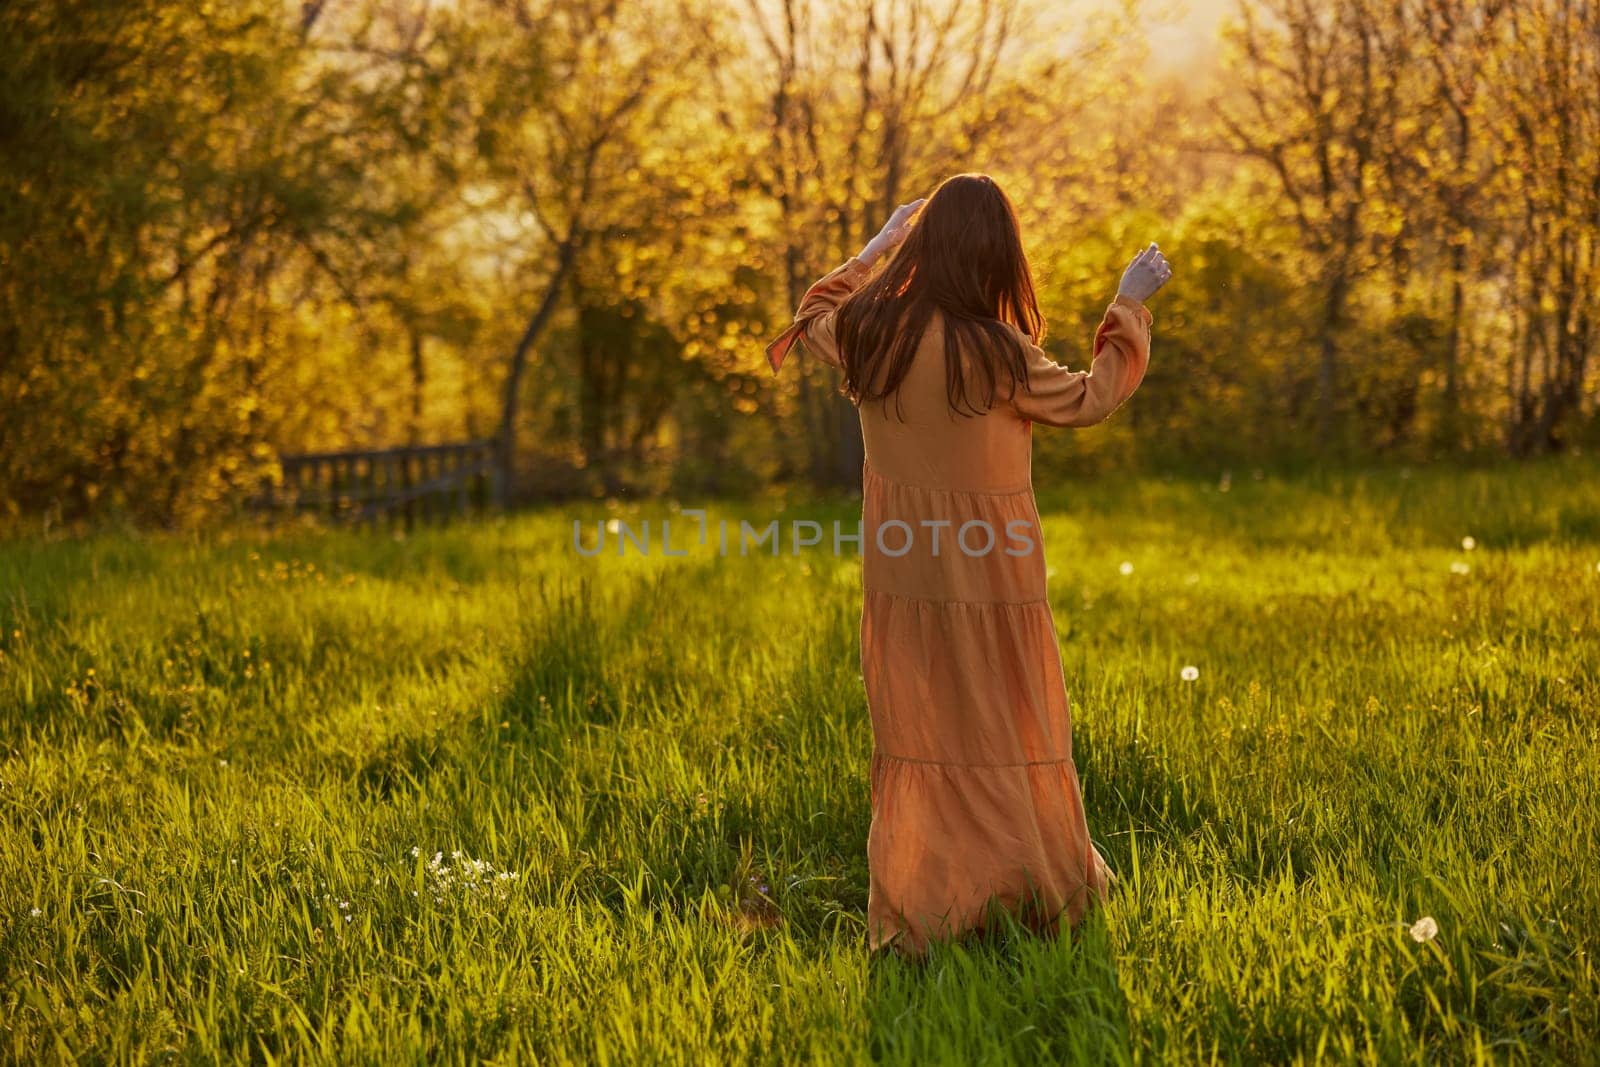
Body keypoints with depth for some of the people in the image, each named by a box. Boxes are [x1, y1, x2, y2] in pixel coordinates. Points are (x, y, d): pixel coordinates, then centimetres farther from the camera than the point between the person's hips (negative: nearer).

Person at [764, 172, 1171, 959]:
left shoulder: (863, 330, -7)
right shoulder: (993, 351, -22)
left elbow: (812, 319, 18)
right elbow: (1089, 398, -6)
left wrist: (876, 248, 28)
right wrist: (1131, 305, 5)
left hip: (899, 568, 5)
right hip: (987, 570, -5)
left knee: (919, 736, 14)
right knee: (1008, 732, 11)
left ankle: (914, 909, 19)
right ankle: (1034, 889, 24)